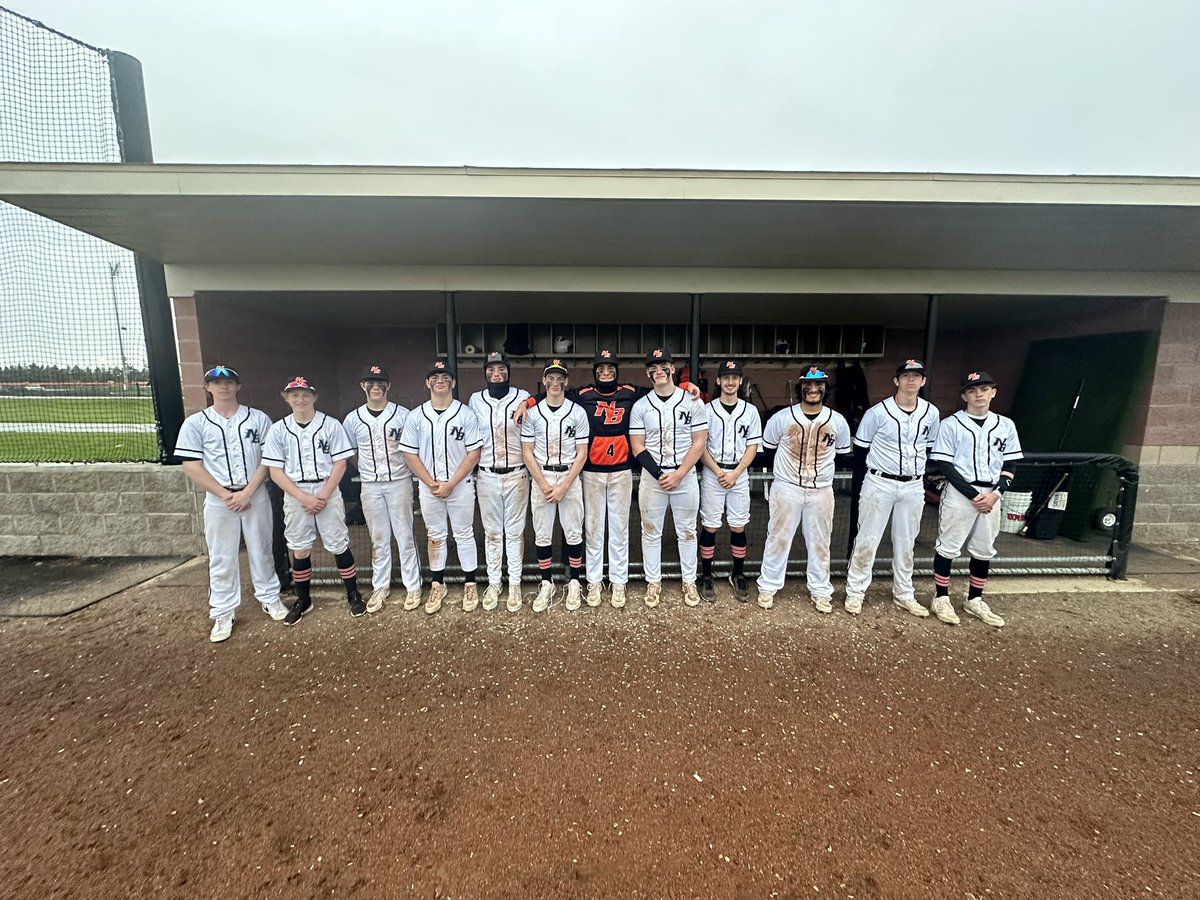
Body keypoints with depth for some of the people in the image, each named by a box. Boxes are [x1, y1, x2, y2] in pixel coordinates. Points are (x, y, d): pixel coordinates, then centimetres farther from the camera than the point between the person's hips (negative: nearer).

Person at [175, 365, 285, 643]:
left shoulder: (259, 419, 2)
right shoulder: (195, 423, 1)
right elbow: (191, 466, -4)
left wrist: (247, 493, -11)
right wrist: (226, 495, -11)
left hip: (256, 496, 0)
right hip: (218, 499, 0)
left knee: (261, 550, 11)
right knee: (221, 558, 6)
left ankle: (269, 598, 26)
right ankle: (223, 614, 18)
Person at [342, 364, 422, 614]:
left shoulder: (402, 414, -2)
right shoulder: (353, 418, 5)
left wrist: (417, 473, -7)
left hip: (399, 482, -2)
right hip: (370, 485, 2)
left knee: (404, 535, 3)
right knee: (378, 538, 11)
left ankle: (413, 587, 13)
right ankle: (380, 587, 23)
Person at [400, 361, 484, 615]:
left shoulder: (466, 414, -6)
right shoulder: (415, 416, 1)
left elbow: (474, 453, -9)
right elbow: (410, 454, 1)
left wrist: (450, 484, -14)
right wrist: (431, 483, -9)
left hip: (460, 486, -2)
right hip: (428, 487, 2)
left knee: (464, 534, 7)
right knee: (435, 536, 14)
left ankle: (470, 584, 20)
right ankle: (437, 585, 28)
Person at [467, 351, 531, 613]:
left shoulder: (523, 397, -3)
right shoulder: (476, 400, 4)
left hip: (516, 474, -1)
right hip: (487, 476, 2)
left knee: (515, 531, 7)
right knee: (492, 532, 11)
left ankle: (515, 584, 19)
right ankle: (493, 582, 24)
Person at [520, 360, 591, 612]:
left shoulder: (578, 412, -1)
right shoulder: (532, 413, 2)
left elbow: (581, 454, -2)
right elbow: (528, 453, 1)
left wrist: (563, 486, -11)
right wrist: (544, 485, -9)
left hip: (570, 477, -1)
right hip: (541, 477, 1)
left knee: (573, 533, 4)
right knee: (542, 534, 6)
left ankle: (574, 583, 19)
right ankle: (546, 584, 20)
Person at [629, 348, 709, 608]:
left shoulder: (692, 402, -2)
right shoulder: (641, 406, 1)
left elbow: (699, 443, -4)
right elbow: (637, 447, -1)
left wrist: (679, 474, -13)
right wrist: (659, 474, -12)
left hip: (685, 476, -1)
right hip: (652, 476, 1)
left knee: (687, 531, 10)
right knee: (651, 531, 9)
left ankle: (689, 582, 25)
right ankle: (653, 582, 23)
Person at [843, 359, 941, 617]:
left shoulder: (931, 413, 3)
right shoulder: (877, 412, -10)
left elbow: (929, 449, 14)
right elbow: (860, 450, -3)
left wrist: (924, 479, 9)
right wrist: (871, 477, -1)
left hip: (914, 487, 4)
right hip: (879, 484, -4)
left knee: (906, 544, 15)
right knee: (867, 541, 2)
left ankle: (903, 594, 30)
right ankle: (855, 592, 14)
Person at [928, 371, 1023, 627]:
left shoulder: (1006, 425, 8)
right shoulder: (951, 424, -6)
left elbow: (1009, 466, 8)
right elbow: (945, 465, -9)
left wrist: (995, 493, -8)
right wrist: (973, 494, -15)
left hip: (991, 496, 5)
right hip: (959, 493, -5)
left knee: (984, 549, 13)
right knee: (948, 546, 2)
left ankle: (974, 600, 27)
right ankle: (941, 598, 14)